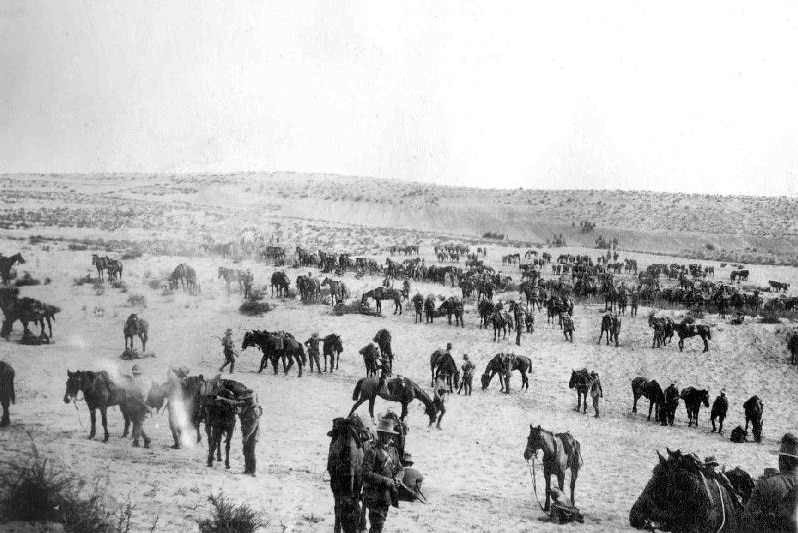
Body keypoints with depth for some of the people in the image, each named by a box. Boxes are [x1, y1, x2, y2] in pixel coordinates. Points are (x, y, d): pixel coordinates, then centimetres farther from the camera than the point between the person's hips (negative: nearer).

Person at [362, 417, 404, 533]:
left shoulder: (393, 450, 11)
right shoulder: (371, 451, -12)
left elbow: (399, 468, 20)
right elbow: (366, 474, -17)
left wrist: (397, 478, -2)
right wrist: (385, 480, -20)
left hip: (388, 493, 8)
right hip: (375, 494, -7)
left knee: (381, 521, 16)